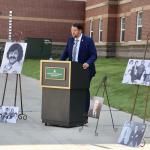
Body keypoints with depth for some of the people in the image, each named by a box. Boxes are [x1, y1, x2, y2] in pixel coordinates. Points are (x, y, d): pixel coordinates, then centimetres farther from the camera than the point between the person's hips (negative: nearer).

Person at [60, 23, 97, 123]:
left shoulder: (88, 40, -7)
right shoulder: (70, 40, 8)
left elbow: (94, 55, -10)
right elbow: (65, 53, 13)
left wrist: (88, 63, -27)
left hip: (85, 70, -4)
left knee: (84, 91, 3)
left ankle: (85, 115, 11)